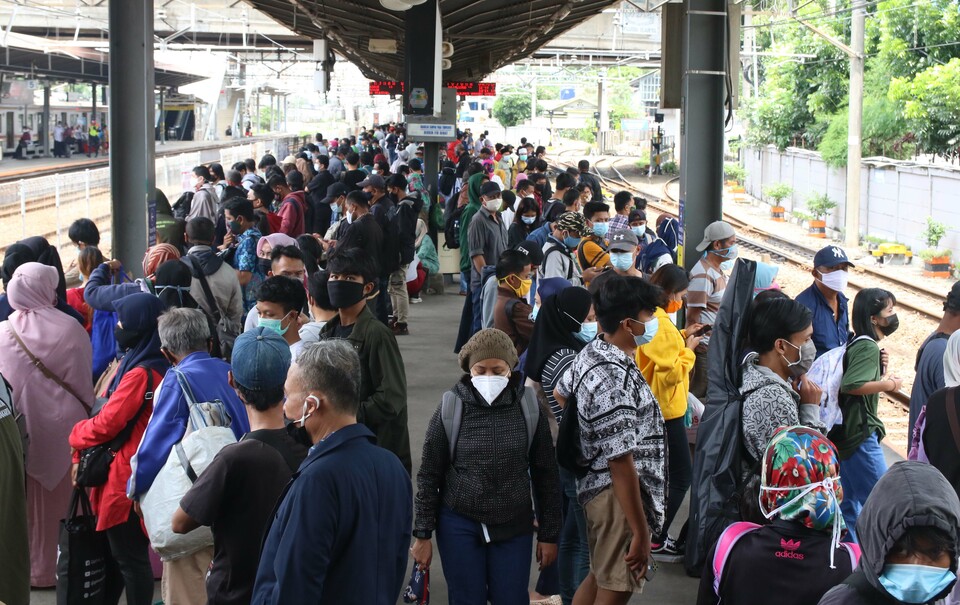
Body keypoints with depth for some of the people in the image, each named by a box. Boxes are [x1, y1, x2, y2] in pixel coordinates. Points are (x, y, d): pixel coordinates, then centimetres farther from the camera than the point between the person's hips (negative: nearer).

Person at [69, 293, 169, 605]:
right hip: (124, 472, 10)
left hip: (126, 478, -10)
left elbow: (106, 424, -20)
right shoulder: (134, 362, 10)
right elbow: (106, 410, 14)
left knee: (130, 556, 0)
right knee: (118, 552, 20)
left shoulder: (140, 373, -21)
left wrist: (76, 435, 0)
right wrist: (81, 456, 12)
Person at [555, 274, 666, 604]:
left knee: (600, 576, 24)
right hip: (619, 495, -10)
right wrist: (641, 533, -23)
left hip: (596, 484, 10)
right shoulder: (615, 382, -29)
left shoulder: (591, 352, 1)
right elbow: (622, 464, -28)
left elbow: (560, 394, 20)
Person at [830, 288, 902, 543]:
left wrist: (880, 367, 3)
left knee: (850, 503, 14)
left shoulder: (858, 345, 14)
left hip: (847, 434, 10)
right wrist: (888, 384, -18)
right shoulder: (868, 347, -16)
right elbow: (851, 385, -28)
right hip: (860, 435, -10)